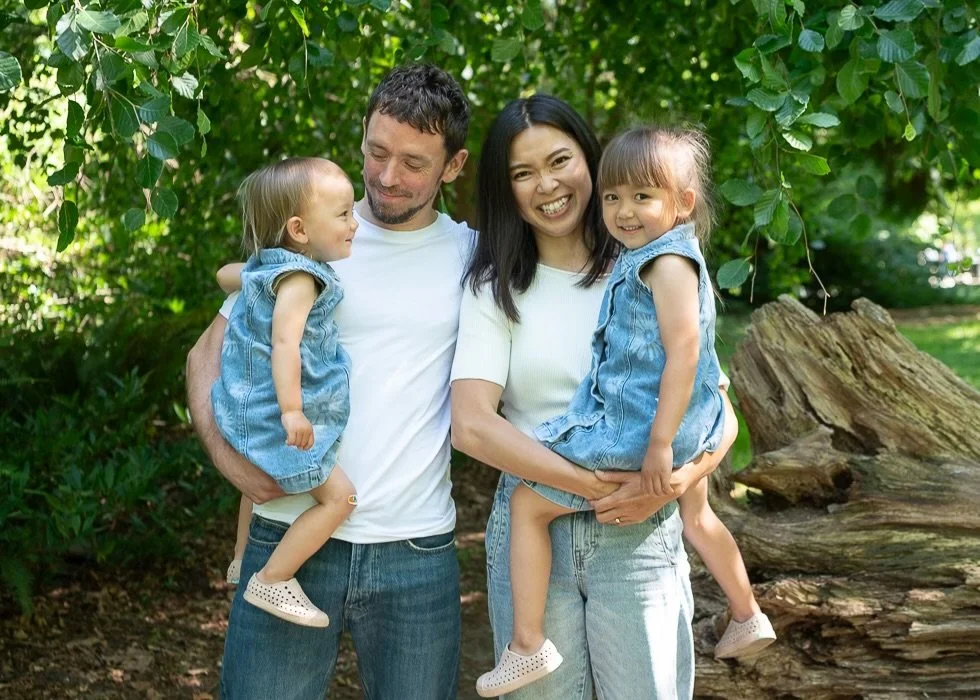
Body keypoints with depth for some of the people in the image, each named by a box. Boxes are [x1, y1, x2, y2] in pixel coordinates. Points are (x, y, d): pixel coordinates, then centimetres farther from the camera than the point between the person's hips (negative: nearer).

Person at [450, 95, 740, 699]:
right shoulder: (495, 289, 3)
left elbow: (720, 417, 3)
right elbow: (471, 425, -10)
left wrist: (668, 485, -16)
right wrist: (591, 483, -19)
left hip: (640, 532, 0)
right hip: (530, 529, 0)